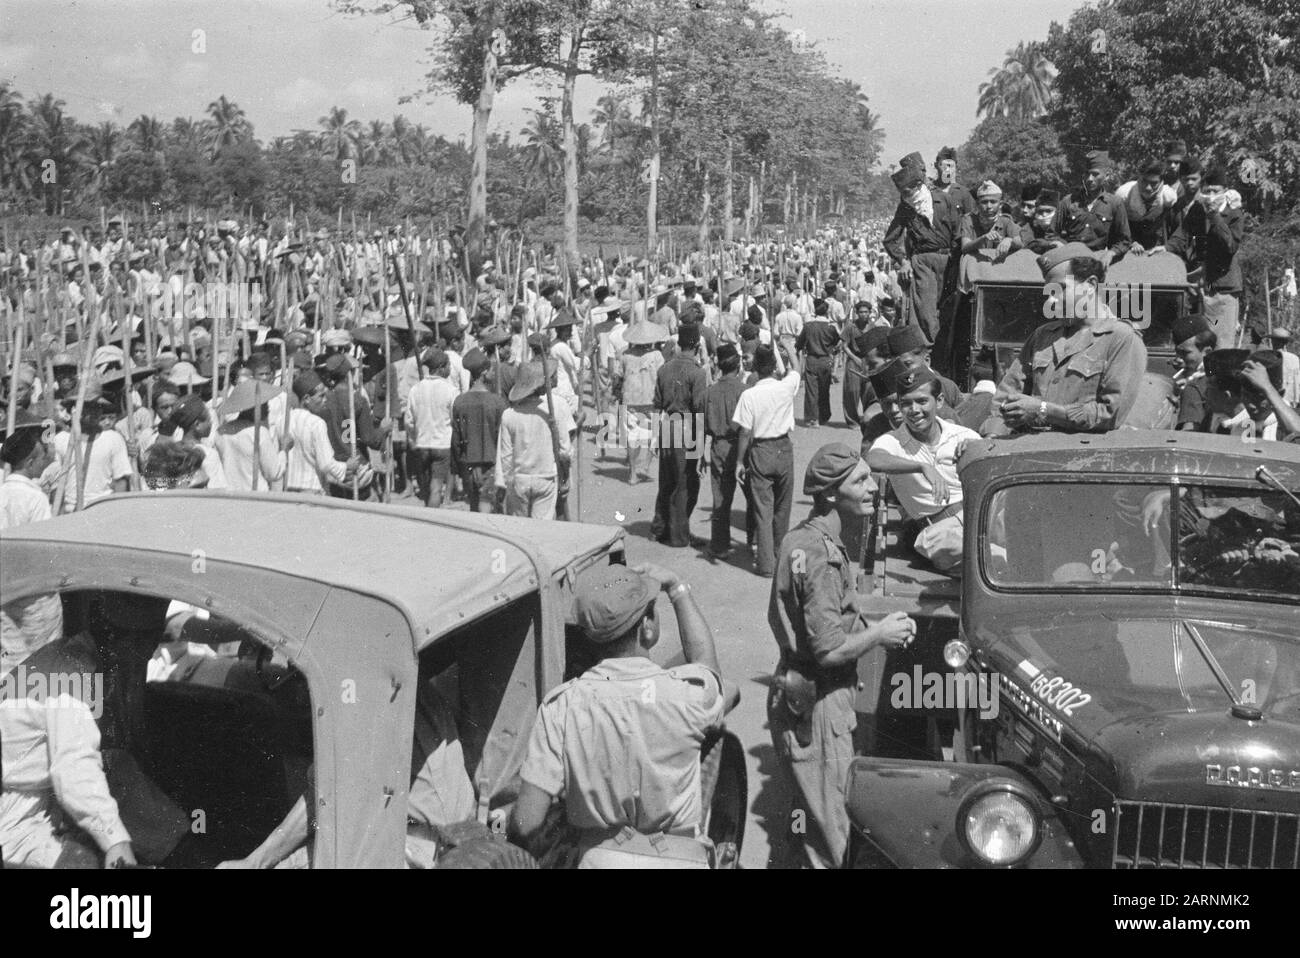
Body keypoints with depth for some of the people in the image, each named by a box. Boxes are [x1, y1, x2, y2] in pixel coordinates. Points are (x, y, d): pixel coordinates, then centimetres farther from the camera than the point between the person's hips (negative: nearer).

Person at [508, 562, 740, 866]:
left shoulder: (562, 706, -16)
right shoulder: (686, 693, -16)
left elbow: (525, 823, -18)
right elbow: (709, 667, 11)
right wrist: (679, 589, 15)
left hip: (594, 860, 2)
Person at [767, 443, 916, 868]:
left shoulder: (802, 538, 9)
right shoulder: (819, 553, -22)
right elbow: (829, 650, -25)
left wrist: (872, 627, 12)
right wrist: (880, 634, -9)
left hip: (800, 695, 10)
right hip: (816, 704, -10)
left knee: (808, 820, 21)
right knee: (830, 839, -2)